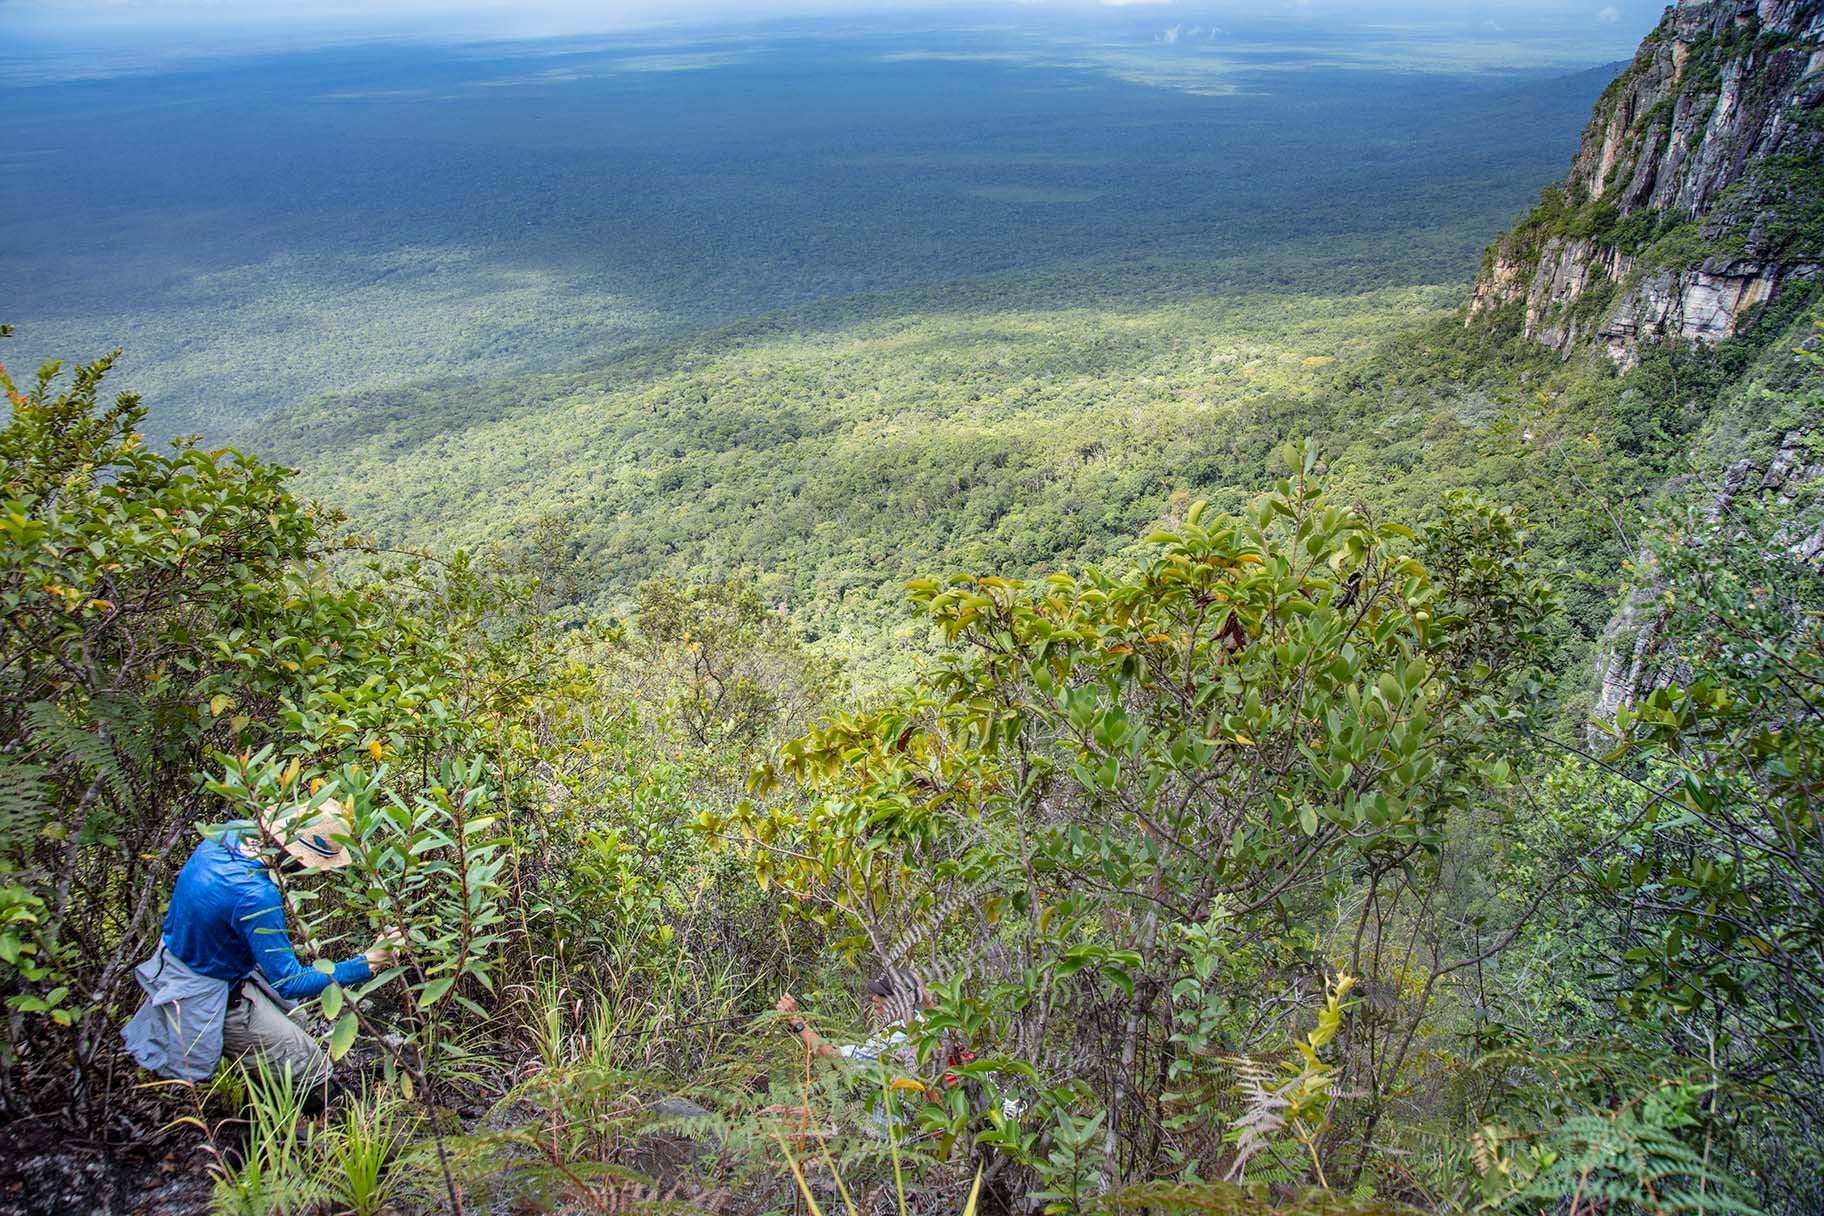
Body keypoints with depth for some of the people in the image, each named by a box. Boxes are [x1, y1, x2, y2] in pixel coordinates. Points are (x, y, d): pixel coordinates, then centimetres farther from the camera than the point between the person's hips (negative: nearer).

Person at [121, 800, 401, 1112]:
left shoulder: (229, 834, -13)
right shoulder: (255, 897, -36)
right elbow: (289, 983, -29)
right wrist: (368, 963, -28)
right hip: (209, 1001, -9)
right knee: (313, 1073, 0)